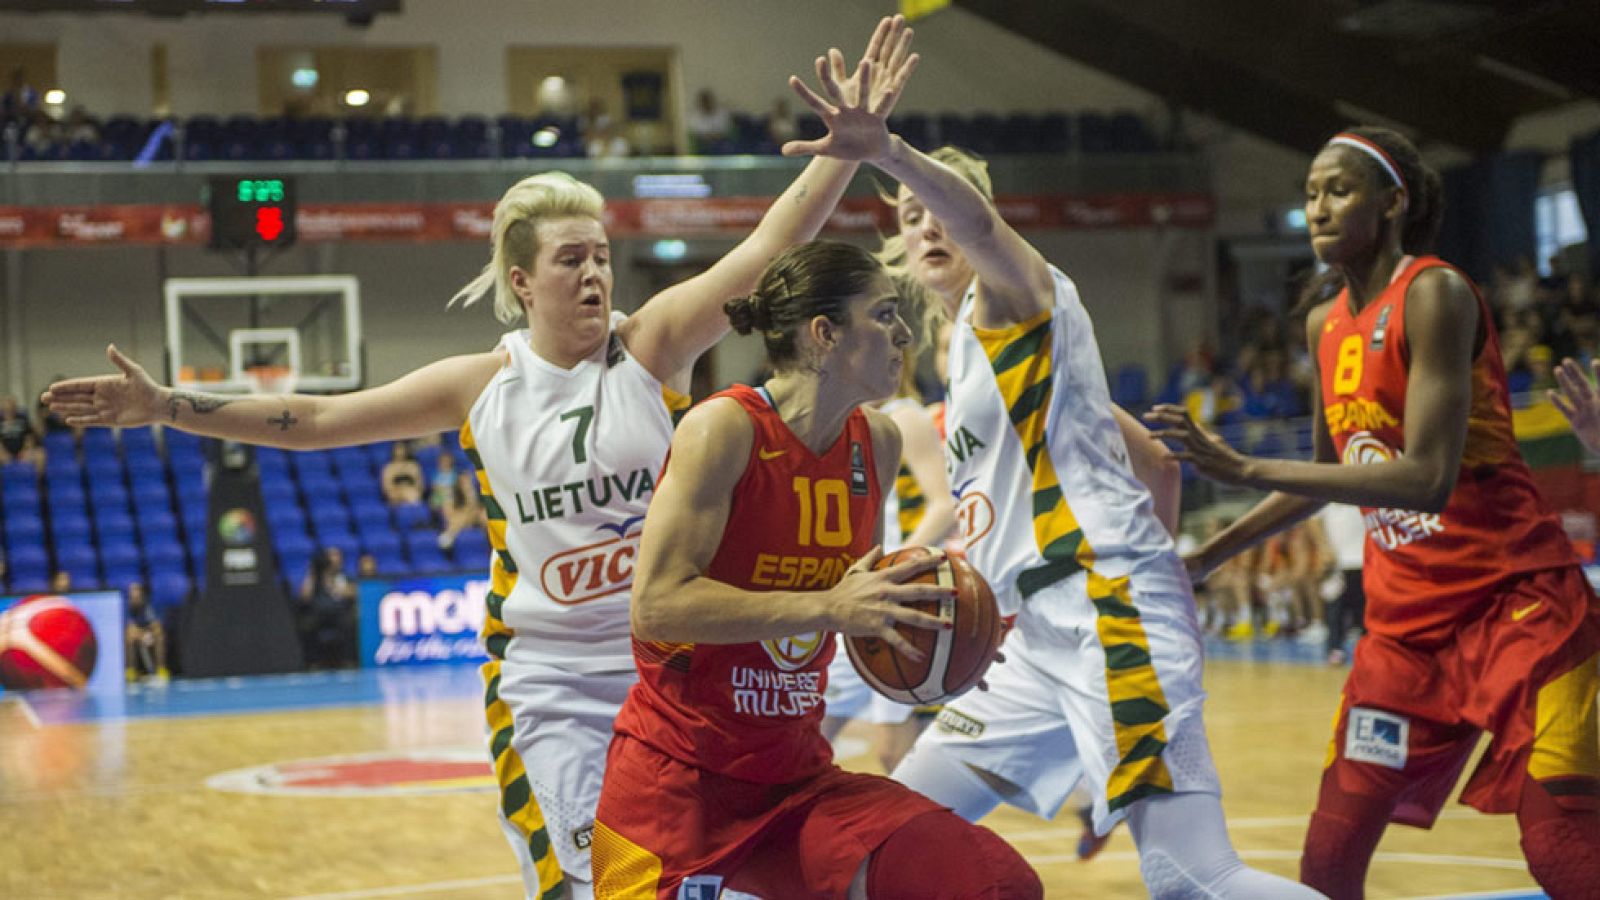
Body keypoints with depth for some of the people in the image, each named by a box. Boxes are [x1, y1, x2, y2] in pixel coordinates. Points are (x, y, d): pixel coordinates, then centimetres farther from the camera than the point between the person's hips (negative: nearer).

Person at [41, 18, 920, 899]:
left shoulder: (651, 346, -4)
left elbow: (769, 246, -12)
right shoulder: (481, 386, 1)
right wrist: (165, 406, 3)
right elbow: (316, 418, 6)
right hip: (549, 679, 0)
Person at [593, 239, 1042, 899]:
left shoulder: (877, 443, 5)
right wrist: (830, 608, -27)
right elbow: (656, 604, -23)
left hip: (796, 774, 6)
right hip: (677, 774, -6)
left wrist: (924, 624, 0)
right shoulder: (726, 429, -14)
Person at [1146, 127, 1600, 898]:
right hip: (1405, 616, 7)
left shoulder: (1435, 294, -15)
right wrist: (1205, 557, 19)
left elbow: (1428, 478, -27)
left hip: (1516, 600, -7)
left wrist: (1243, 470, -29)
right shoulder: (1325, 323, 8)